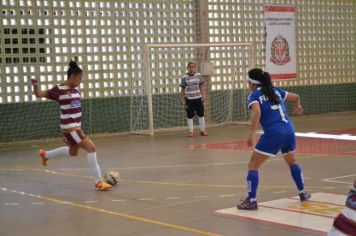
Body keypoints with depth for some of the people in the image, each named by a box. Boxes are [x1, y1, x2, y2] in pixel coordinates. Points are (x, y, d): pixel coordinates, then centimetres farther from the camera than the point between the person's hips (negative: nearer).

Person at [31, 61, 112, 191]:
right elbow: (39, 94, -9)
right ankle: (99, 182, -8)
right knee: (91, 148, -15)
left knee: (73, 152, 28)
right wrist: (35, 85, -29)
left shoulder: (76, 91, 9)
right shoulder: (58, 90, -12)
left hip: (77, 127, 9)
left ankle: (45, 154, 51)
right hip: (69, 129, -9)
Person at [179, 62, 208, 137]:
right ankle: (191, 131, 11)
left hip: (198, 98, 2)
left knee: (201, 114, 6)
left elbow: (201, 86, 6)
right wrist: (181, 99, -2)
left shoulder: (198, 75, 1)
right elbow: (183, 89, 1)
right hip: (189, 99, -2)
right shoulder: (184, 77, -4)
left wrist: (202, 96, 0)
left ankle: (202, 130, 17)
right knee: (189, 116, 3)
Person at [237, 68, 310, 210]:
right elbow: (296, 97, 28)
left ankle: (251, 201, -4)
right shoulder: (276, 91, 16)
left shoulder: (254, 96, 0)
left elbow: (257, 112, -20)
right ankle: (303, 193, 37)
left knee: (253, 165, 3)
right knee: (291, 161, 30)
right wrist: (297, 106, 51)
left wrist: (252, 134, -25)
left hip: (273, 134, -6)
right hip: (289, 130, 6)